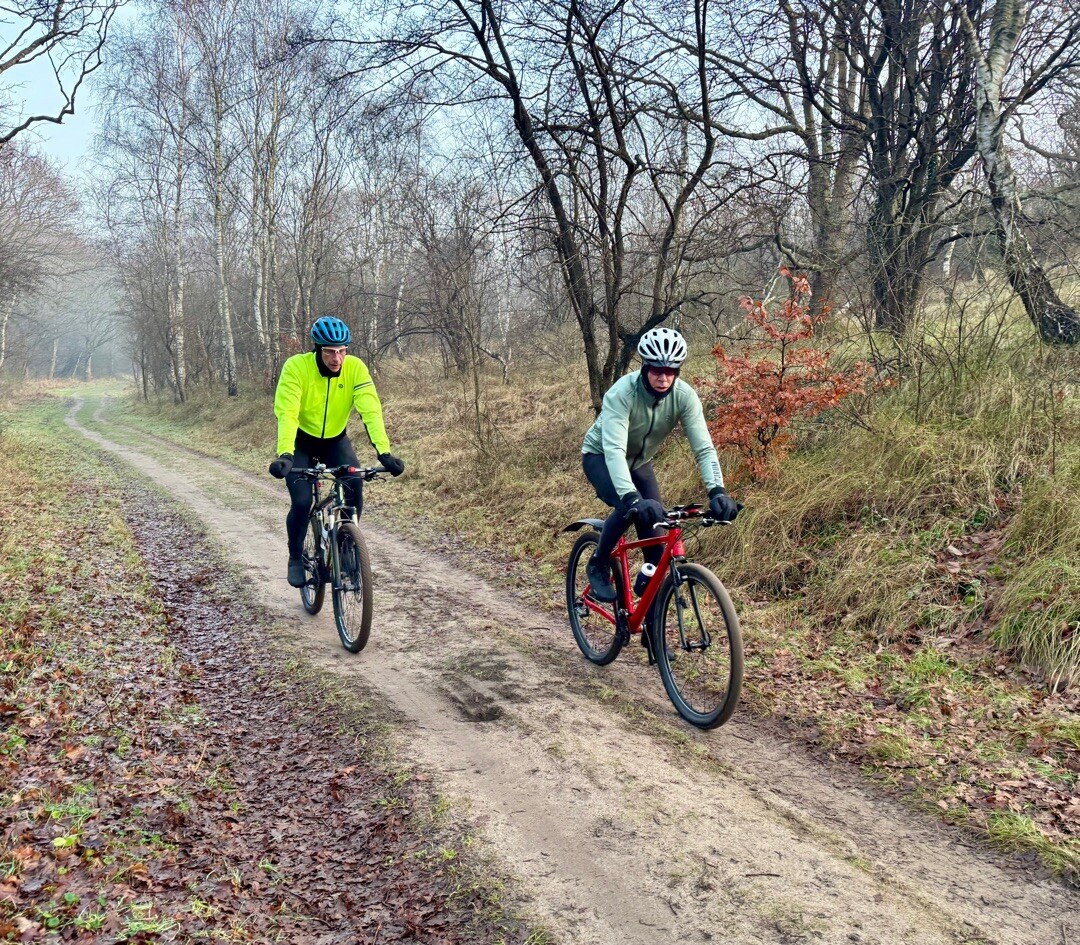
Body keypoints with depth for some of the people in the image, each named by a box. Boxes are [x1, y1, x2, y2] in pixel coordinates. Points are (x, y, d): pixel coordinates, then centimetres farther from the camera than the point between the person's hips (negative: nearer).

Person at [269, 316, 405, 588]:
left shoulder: (356, 368, -21)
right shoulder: (296, 367, -26)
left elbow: (371, 410, -29)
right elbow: (286, 413, -34)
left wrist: (384, 452, -41)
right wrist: (284, 454, -48)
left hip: (336, 440, 2)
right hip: (301, 442, -2)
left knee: (355, 493, -18)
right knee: (302, 502, -17)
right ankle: (295, 558, 9)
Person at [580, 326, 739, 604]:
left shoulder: (684, 395, -24)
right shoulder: (622, 393, -35)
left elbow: (704, 447, -28)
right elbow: (614, 450, -45)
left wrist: (717, 491, -45)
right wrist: (631, 497, -60)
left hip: (639, 461, 5)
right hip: (600, 457, -5)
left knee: (655, 518, -9)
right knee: (630, 508, -30)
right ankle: (598, 566, -6)